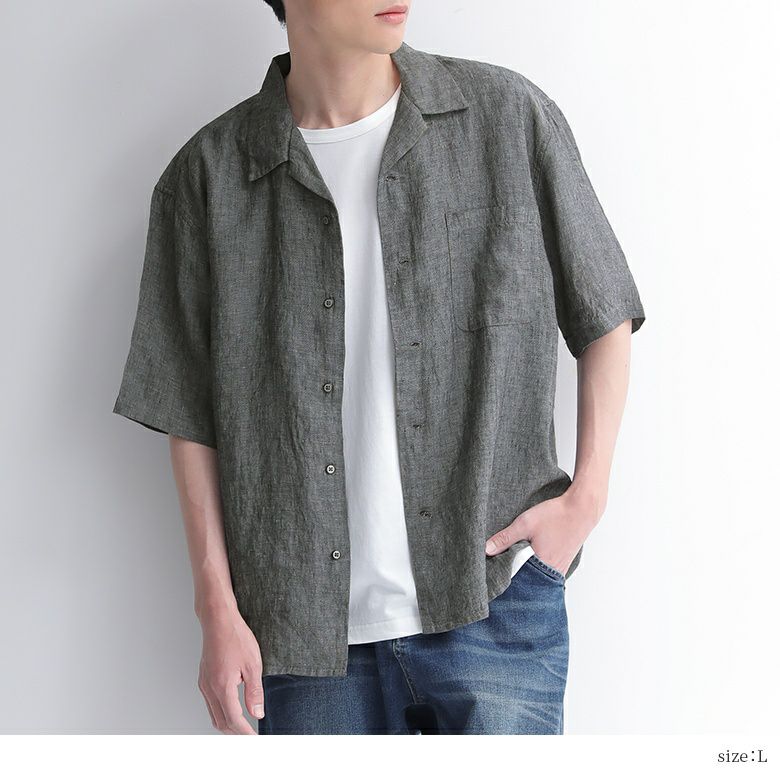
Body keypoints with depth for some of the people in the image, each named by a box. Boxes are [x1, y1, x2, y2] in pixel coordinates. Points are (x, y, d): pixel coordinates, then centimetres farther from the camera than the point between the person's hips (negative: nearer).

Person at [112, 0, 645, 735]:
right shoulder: (205, 177, 1)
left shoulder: (509, 117, 1)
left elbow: (604, 315, 9)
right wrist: (218, 608, 1)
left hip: (490, 599, 0)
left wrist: (587, 494, -2)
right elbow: (190, 413, 4)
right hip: (308, 625, 1)